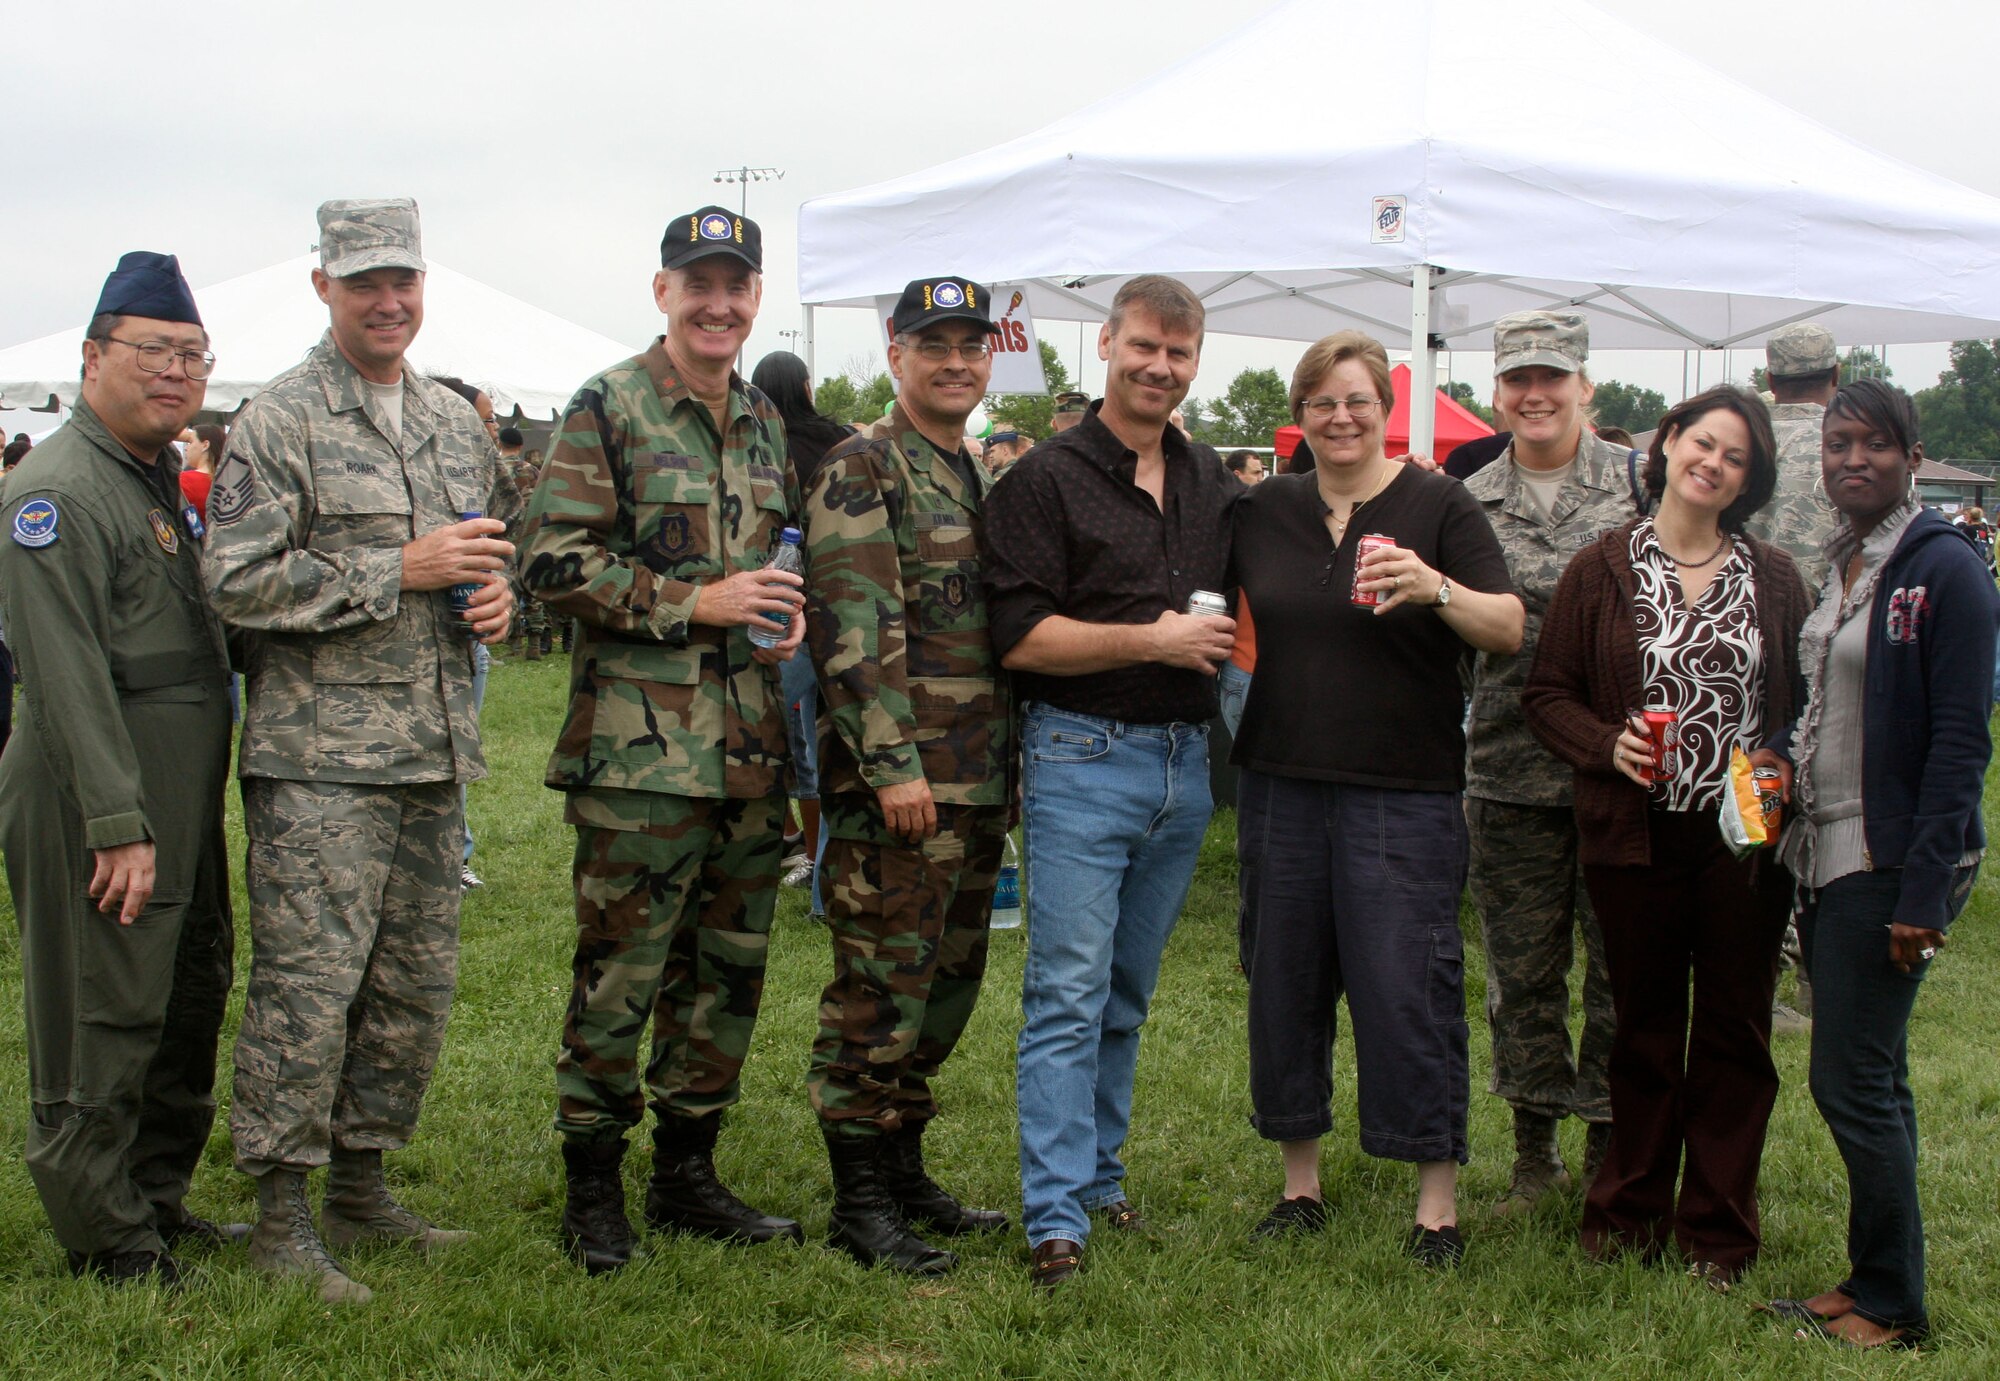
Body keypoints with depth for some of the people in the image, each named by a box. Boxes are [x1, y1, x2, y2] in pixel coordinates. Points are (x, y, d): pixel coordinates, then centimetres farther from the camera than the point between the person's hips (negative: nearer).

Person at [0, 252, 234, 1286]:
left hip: (183, 807, 10)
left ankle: (158, 1199, 31)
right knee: (101, 1025, -1)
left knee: (190, 1007, 17)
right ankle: (107, 1239, 10)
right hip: (95, 813, -10)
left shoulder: (165, 482, 17)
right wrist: (118, 825, -24)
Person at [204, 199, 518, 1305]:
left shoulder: (456, 421, 15)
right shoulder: (277, 423, -7)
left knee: (416, 985, 11)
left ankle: (359, 1188, 25)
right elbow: (237, 583, -14)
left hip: (435, 752, 7)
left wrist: (499, 593, 4)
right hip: (320, 757, -7)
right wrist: (400, 570, -18)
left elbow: (500, 542, 28)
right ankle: (281, 1217, 5)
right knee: (307, 983, -6)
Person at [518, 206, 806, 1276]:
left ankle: (687, 1171, 25)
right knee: (620, 970, -2)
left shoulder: (763, 423, 16)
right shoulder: (607, 410, -5)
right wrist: (696, 603, -16)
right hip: (640, 743, -7)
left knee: (727, 967, 12)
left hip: (750, 741, 7)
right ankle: (592, 1187, 11)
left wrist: (782, 608, 5)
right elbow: (555, 562, -12)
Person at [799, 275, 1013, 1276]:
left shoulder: (983, 482, 19)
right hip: (894, 786, -8)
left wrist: (1007, 772, 22)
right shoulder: (861, 474, -8)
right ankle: (860, 1201, 4)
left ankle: (904, 1173, 25)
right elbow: (853, 628, -17)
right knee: (879, 991, -4)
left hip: (978, 787, 9)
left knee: (947, 986, 14)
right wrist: (892, 763, -23)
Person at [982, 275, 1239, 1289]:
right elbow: (1019, 636, -12)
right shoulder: (1046, 479, -5)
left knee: (1128, 995, 13)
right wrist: (1151, 641, -17)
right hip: (1084, 757, -6)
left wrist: (1231, 632, 4)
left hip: (1185, 758, 6)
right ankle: (1056, 1218, -5)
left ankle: (1099, 1176, 24)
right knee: (1068, 994, -7)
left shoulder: (1214, 484, 13)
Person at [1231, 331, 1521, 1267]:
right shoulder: (1263, 512, 9)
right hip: (1282, 785, 4)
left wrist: (1439, 590, -24)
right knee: (1284, 981, 9)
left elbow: (1511, 631, -7)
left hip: (1403, 794, -4)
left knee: (1407, 990, -5)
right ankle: (1300, 1183, 22)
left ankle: (1438, 1206, 4)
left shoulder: (1439, 507, -1)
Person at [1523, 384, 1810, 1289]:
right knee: (1644, 1026, 11)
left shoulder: (1773, 578, 5)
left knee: (1734, 1032, 6)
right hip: (1637, 834, -1)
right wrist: (1606, 744, -14)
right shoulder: (1601, 570, 2)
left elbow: (1808, 699, 7)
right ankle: (1631, 1208, 25)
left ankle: (1715, 1229, 18)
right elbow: (1547, 693, 3)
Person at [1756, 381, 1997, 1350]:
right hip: (1826, 859, 8)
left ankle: (1891, 1306, 7)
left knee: (1853, 1081, -5)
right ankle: (1875, 1285, 22)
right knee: (1870, 1079, 13)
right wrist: (1784, 757, 2)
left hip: (1892, 865, -8)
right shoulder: (1833, 567, 12)